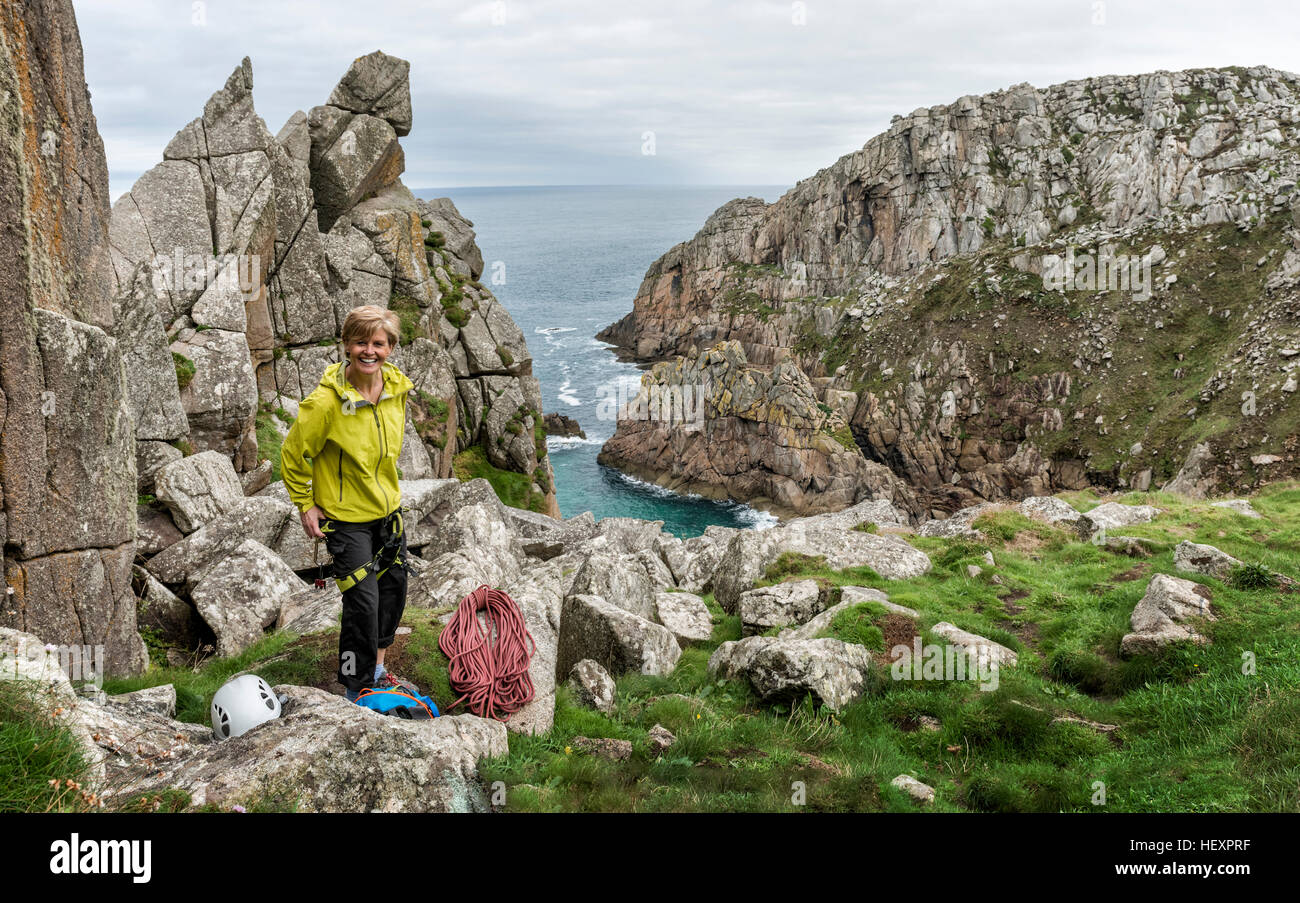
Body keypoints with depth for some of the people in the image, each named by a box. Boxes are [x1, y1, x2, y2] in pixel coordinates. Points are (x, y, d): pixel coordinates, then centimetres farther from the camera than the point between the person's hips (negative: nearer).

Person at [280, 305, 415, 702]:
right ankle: (357, 692, 10)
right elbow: (293, 454, -12)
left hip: (388, 509, 7)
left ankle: (378, 669, 39)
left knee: (393, 587, 18)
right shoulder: (327, 401, -26)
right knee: (363, 602, -8)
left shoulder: (397, 389, -6)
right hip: (346, 516, -7)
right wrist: (305, 506, -8)